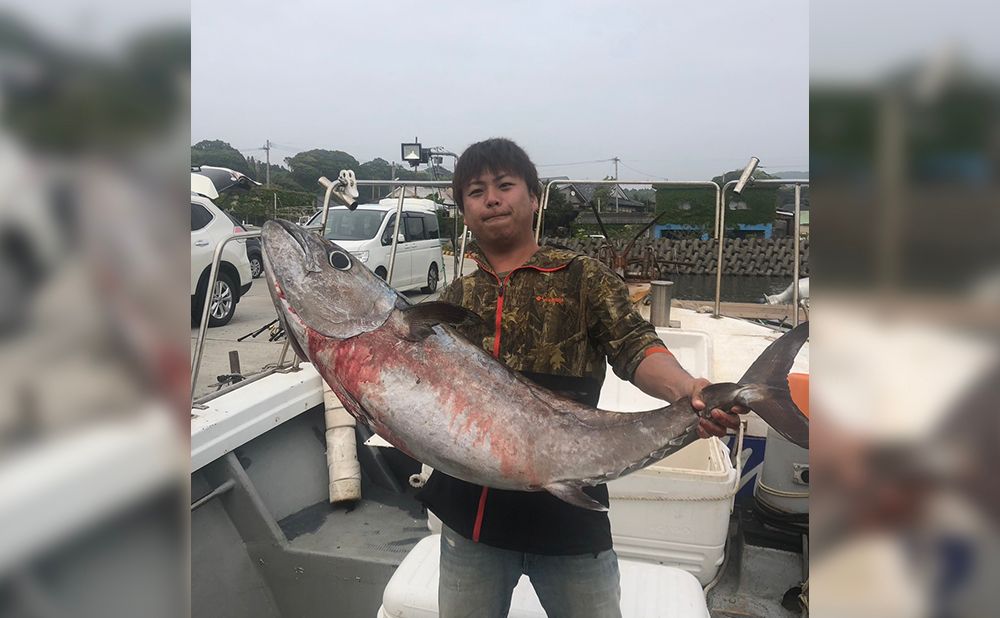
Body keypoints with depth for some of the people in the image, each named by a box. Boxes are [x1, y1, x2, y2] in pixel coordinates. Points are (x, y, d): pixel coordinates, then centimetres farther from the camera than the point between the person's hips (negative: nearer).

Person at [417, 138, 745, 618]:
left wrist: (685, 389, -34)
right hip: (471, 511, 3)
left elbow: (634, 347, -14)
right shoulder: (455, 297, 10)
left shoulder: (583, 278, 0)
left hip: (568, 507, -3)